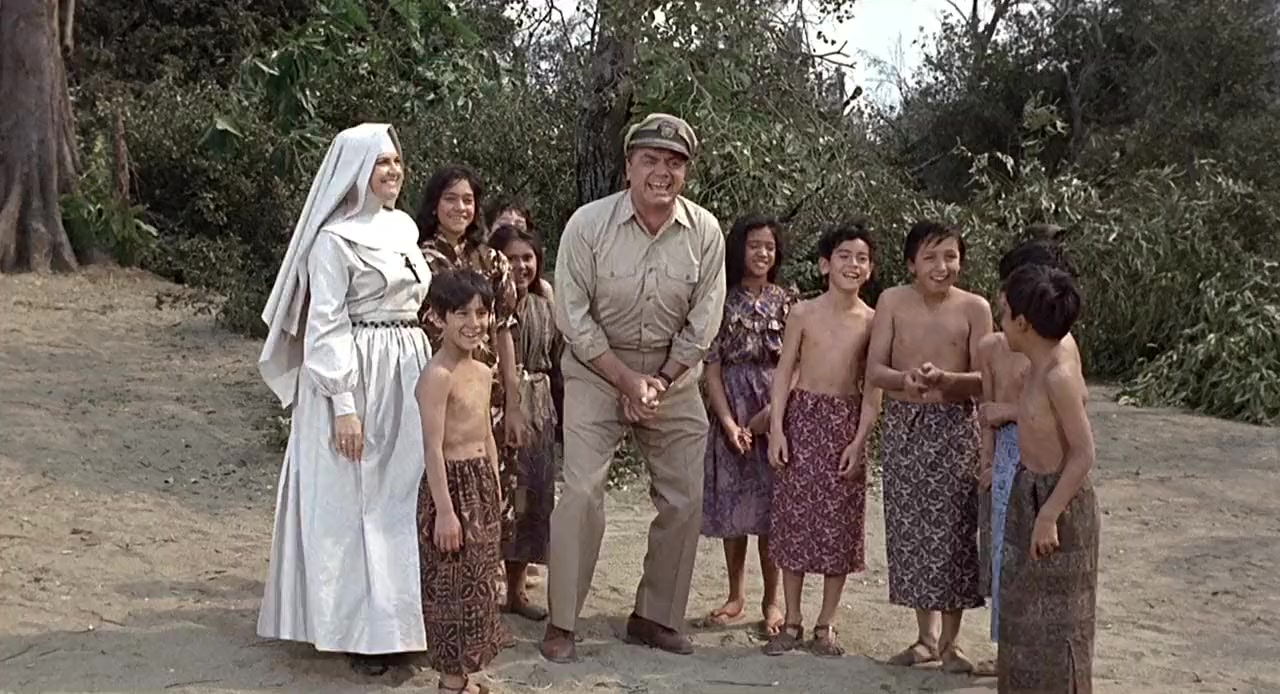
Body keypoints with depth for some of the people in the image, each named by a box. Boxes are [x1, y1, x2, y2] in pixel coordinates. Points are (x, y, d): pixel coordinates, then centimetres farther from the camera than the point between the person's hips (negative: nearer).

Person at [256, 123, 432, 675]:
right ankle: (357, 627, 7)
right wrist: (344, 405, -19)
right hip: (357, 379, -7)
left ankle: (395, 616, 21)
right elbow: (325, 326, -13)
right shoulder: (334, 238, -9)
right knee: (351, 502, -1)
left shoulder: (404, 228, 13)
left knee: (400, 497, 11)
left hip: (408, 377, 7)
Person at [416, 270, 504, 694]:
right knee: (452, 587, -1)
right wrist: (445, 510, -21)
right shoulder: (438, 375, -17)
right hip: (451, 485, -9)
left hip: (482, 485, 9)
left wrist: (496, 494, 18)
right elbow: (433, 447, -19)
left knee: (478, 585, 14)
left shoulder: (483, 373, 10)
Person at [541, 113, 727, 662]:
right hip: (597, 369, -3)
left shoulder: (705, 232, -9)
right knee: (582, 492, -11)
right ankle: (561, 624, 1)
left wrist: (659, 383, -10)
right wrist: (626, 380, -16)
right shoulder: (588, 224, -15)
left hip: (674, 375, 3)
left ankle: (655, 617, 20)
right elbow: (573, 317, -12)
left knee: (684, 499, 4)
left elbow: (702, 323, -4)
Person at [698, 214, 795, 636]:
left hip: (775, 412, 0)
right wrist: (729, 422, -12)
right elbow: (712, 366, -2)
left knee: (771, 506, 2)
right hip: (732, 411, 0)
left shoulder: (788, 303, 4)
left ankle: (772, 600, 11)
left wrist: (772, 412, -13)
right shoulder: (723, 301, 1)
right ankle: (736, 596, 20)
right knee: (732, 506, 7)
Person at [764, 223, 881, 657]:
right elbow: (784, 372, 1)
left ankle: (825, 625, 15)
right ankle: (792, 622, 13)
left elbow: (873, 388, 0)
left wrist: (859, 440, -7)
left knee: (840, 525, 3)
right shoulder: (804, 314, -1)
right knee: (795, 518, 3)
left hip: (846, 423, 1)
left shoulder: (872, 321, 0)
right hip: (803, 416, 0)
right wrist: (776, 428, -7)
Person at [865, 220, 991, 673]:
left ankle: (950, 640, 14)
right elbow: (874, 370, -6)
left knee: (952, 529, 0)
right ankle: (926, 636, 23)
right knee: (909, 529, 8)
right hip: (903, 425, 2)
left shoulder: (974, 308, -6)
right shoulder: (892, 302, -3)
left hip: (955, 427, -2)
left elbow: (985, 380, -8)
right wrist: (905, 379, -27)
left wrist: (945, 379, -27)